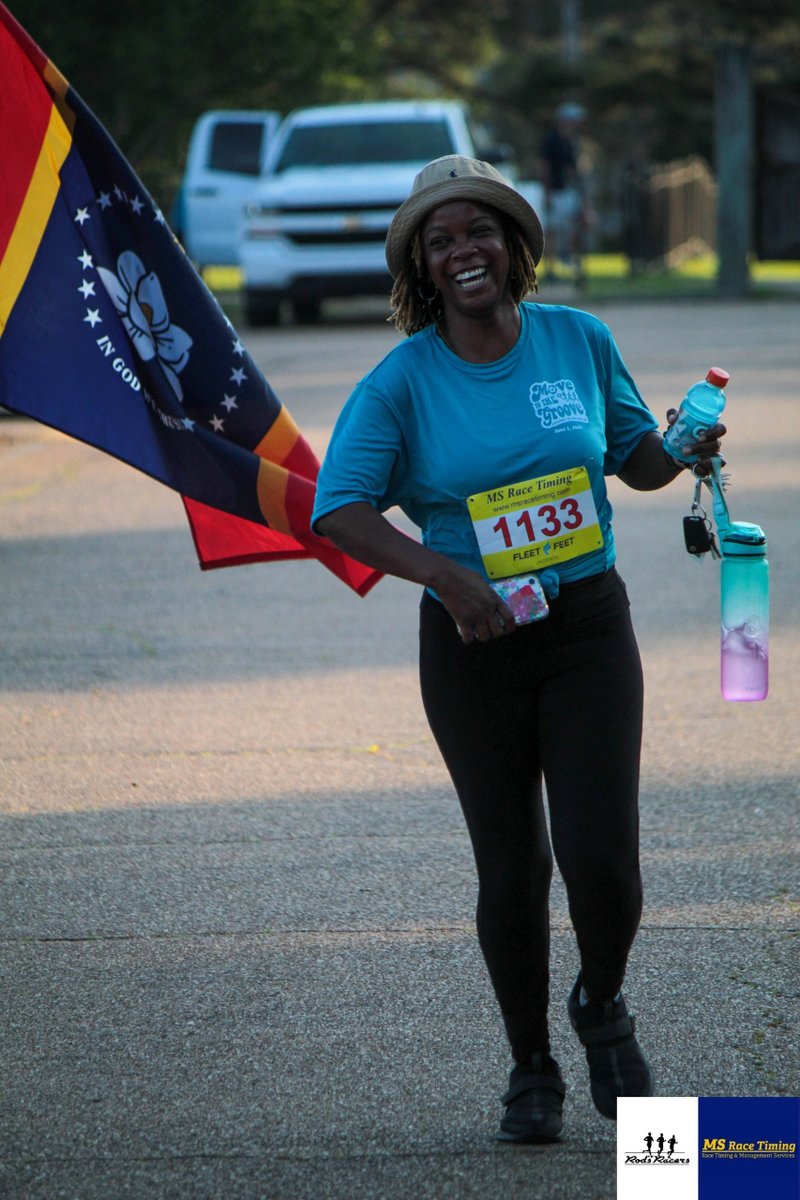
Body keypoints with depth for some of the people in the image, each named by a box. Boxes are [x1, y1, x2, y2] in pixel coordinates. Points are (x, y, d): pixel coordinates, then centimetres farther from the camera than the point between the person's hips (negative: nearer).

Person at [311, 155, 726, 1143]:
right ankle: (531, 1068, 25)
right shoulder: (403, 381, -7)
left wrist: (681, 451, -10)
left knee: (601, 859, -9)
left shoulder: (579, 340, 0)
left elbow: (634, 459, 13)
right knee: (511, 871, 5)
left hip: (588, 627, 1)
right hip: (470, 646, -1)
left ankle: (601, 1006, 23)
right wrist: (441, 572, -27)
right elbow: (339, 511, -14)